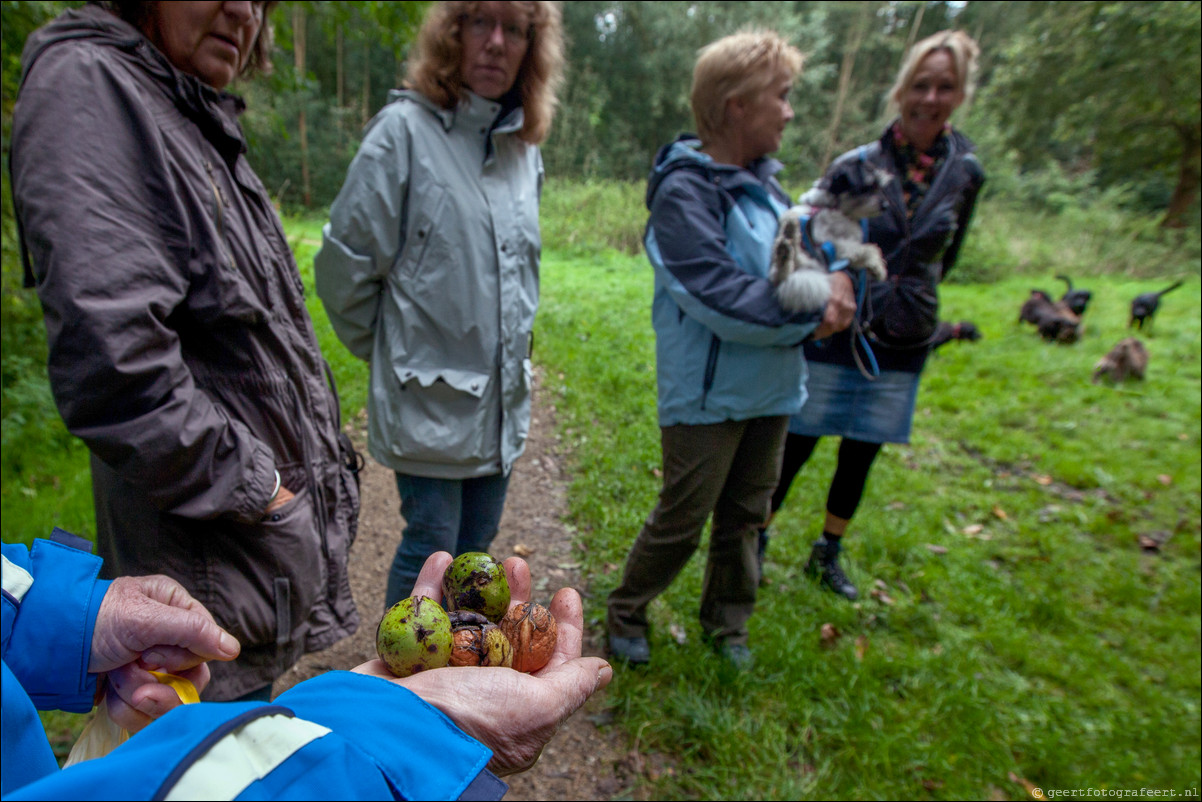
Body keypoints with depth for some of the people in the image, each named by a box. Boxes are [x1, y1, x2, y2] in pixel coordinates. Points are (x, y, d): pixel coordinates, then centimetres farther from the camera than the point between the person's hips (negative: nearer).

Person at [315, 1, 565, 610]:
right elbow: (344, 262, -9)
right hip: (429, 398, -6)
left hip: (503, 396, 6)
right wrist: (389, 350, 1)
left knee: (476, 547, 18)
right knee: (431, 548, 4)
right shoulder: (404, 130, -11)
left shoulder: (525, 146, 8)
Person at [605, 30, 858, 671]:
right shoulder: (685, 191, -17)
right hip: (707, 394, -8)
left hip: (769, 388, 8)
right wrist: (812, 314, -15)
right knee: (682, 520, 6)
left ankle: (727, 622, 40)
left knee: (744, 515, 19)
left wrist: (838, 278, -10)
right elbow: (720, 298, -26)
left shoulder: (763, 182, 8)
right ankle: (626, 614, 31)